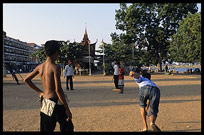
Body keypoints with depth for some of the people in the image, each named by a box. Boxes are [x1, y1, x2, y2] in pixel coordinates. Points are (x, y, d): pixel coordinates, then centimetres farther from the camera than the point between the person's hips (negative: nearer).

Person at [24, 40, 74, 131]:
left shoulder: (40, 66, 3)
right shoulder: (55, 67, -18)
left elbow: (26, 80, 13)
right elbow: (58, 90, -23)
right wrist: (67, 110, -18)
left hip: (44, 103, 7)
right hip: (55, 103, -7)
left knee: (46, 129, 18)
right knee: (68, 128, 10)